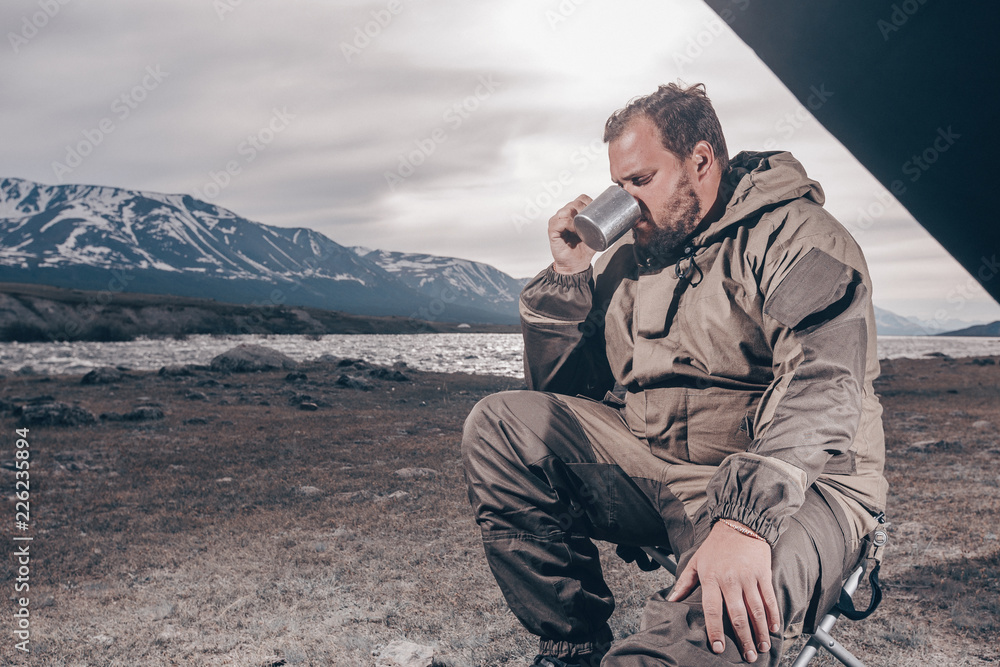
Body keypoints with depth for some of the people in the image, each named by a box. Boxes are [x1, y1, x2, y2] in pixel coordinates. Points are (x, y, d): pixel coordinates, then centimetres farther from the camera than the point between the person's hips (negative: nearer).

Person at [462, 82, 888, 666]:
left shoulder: (796, 236, -6)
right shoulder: (630, 257, 14)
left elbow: (824, 389, -23)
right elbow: (559, 392, 15)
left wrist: (746, 519, -38)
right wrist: (567, 274, 4)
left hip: (792, 484, -7)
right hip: (651, 468, 7)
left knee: (722, 616, -40)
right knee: (501, 424, -10)